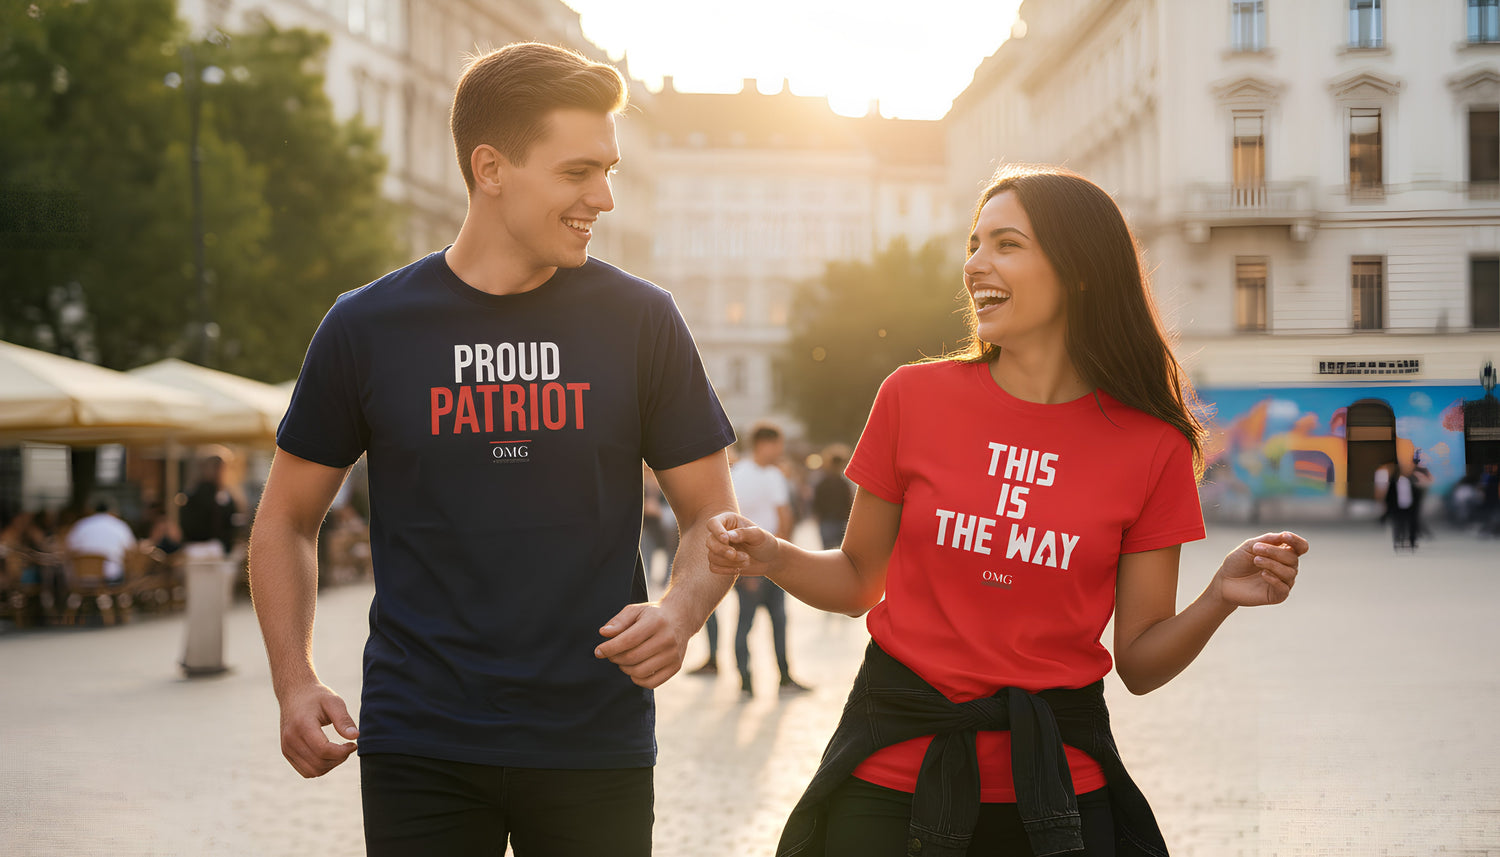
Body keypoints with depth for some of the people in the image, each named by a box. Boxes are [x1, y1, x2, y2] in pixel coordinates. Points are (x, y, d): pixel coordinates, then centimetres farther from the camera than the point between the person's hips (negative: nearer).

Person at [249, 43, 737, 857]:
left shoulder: (640, 321, 1)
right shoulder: (367, 328, 0)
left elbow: (711, 517, 6)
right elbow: (285, 523, 9)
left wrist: (679, 612, -16)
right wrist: (293, 682, -5)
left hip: (595, 746, 1)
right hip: (419, 750, 0)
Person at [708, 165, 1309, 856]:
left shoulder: (1153, 448, -5)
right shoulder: (914, 397, -3)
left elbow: (1139, 663, -1)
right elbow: (860, 579, 8)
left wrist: (1221, 598, -19)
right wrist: (772, 557, -10)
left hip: (1053, 783, 0)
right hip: (893, 769, 1)